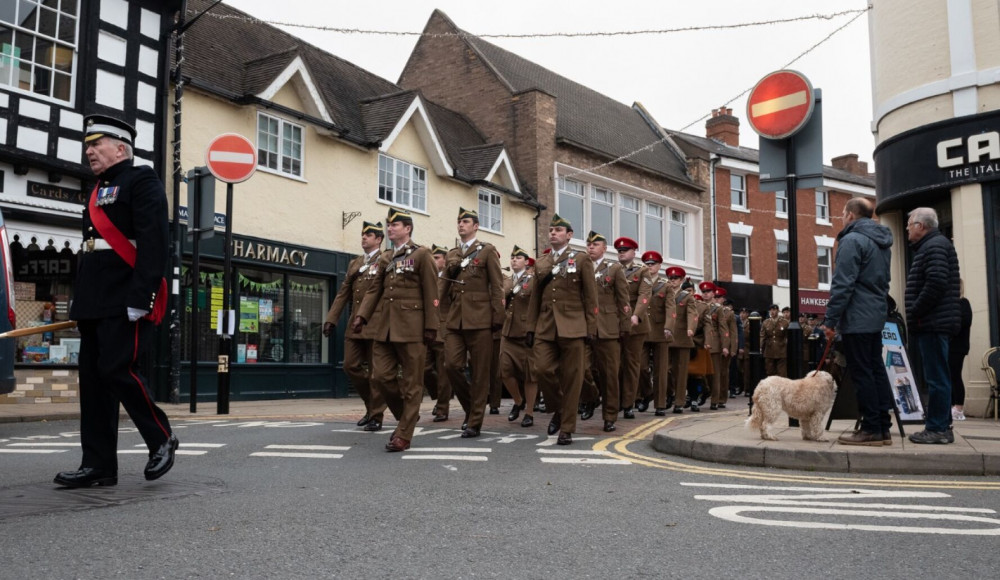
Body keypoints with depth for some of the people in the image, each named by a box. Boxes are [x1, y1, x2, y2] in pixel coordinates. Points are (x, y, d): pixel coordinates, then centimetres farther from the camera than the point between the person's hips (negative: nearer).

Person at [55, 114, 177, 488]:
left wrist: (140, 298, -22)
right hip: (94, 304, 9)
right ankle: (99, 465, 10)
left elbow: (153, 243, -14)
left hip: (126, 302, -9)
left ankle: (162, 439, 7)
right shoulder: (98, 191, 24)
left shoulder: (141, 181, -2)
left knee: (118, 370, -13)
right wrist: (79, 303, 19)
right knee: (93, 380, 5)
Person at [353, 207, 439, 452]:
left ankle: (404, 434, 7)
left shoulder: (421, 254, 0)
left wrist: (431, 327, -10)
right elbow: (374, 289, 14)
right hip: (384, 326, 6)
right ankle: (406, 415, 23)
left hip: (411, 327, -6)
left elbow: (431, 293, -5)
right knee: (381, 376, 1)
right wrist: (362, 316, -1)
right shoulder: (385, 258, 16)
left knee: (410, 382, 0)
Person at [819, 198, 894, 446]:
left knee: (861, 373, -5)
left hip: (856, 318, -9)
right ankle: (883, 428, 12)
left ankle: (871, 429, -2)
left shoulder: (852, 240, -13)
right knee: (876, 370, 10)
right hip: (876, 316, 9)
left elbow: (842, 285, -19)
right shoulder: (882, 242, 17)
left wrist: (830, 319, -16)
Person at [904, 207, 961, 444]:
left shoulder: (935, 246, -11)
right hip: (932, 324, 11)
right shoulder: (929, 246, 22)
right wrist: (916, 317, 14)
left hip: (933, 324, -11)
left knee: (936, 377, -8)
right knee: (937, 377, 13)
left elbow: (936, 283, -23)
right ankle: (941, 425, 19)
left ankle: (937, 429, -5)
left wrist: (915, 313, -16)